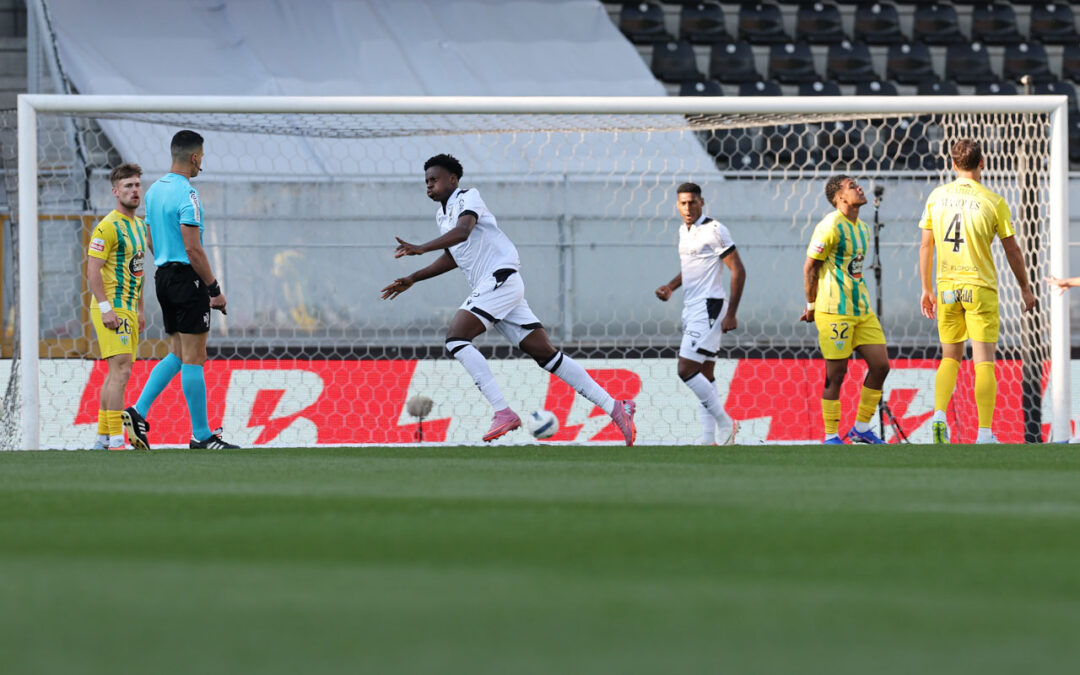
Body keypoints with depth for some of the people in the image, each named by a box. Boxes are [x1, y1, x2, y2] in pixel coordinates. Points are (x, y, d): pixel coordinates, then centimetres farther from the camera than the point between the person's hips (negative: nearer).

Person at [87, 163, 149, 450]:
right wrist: (105, 308, -23)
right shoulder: (108, 227, -13)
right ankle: (115, 439, -16)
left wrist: (139, 309, 22)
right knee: (121, 370, -15)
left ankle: (102, 438, 16)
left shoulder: (139, 226, 16)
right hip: (111, 309, -9)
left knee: (116, 372, 11)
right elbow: (93, 270, -18)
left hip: (128, 309, 9)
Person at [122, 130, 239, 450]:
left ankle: (139, 412, 2)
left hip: (164, 276, 9)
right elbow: (193, 248, -19)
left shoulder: (154, 190, 12)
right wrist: (214, 290, -14)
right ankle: (201, 435, -1)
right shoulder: (186, 194, -15)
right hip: (187, 278, -9)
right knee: (193, 357, -4)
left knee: (177, 354, 14)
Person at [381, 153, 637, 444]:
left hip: (501, 278, -9)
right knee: (546, 354, 4)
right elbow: (453, 256, 34)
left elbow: (462, 232, -27)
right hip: (489, 288, 9)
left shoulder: (468, 197, -6)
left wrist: (421, 248, -37)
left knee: (456, 338, -19)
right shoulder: (442, 214, 21)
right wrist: (413, 278, 30)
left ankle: (503, 412, -24)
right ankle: (614, 407, 4)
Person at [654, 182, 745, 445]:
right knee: (704, 378, 6)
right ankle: (709, 439, 6)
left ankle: (725, 423, -8)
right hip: (691, 310, 9)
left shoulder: (714, 231, -11)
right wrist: (670, 287, 11)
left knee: (686, 370, -16)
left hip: (708, 309, -9)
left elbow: (738, 270, -12)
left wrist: (731, 314, -16)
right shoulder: (684, 231, 15)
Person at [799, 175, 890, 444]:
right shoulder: (831, 227, -12)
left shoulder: (862, 228, 14)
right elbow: (810, 267, -8)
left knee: (880, 365, 4)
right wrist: (811, 306, -4)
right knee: (836, 374, -4)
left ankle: (861, 428, 16)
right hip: (835, 313, -8)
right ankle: (831, 436, 6)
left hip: (862, 310, 8)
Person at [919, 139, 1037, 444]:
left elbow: (926, 246, 7)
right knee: (984, 361, -1)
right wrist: (1025, 289, 13)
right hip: (981, 287, -3)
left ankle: (939, 416, -4)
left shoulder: (937, 196, 2)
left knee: (950, 358, 15)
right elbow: (1012, 250, 0)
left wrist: (926, 289, 16)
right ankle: (985, 433, -4)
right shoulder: (993, 202, -6)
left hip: (947, 288, 3)